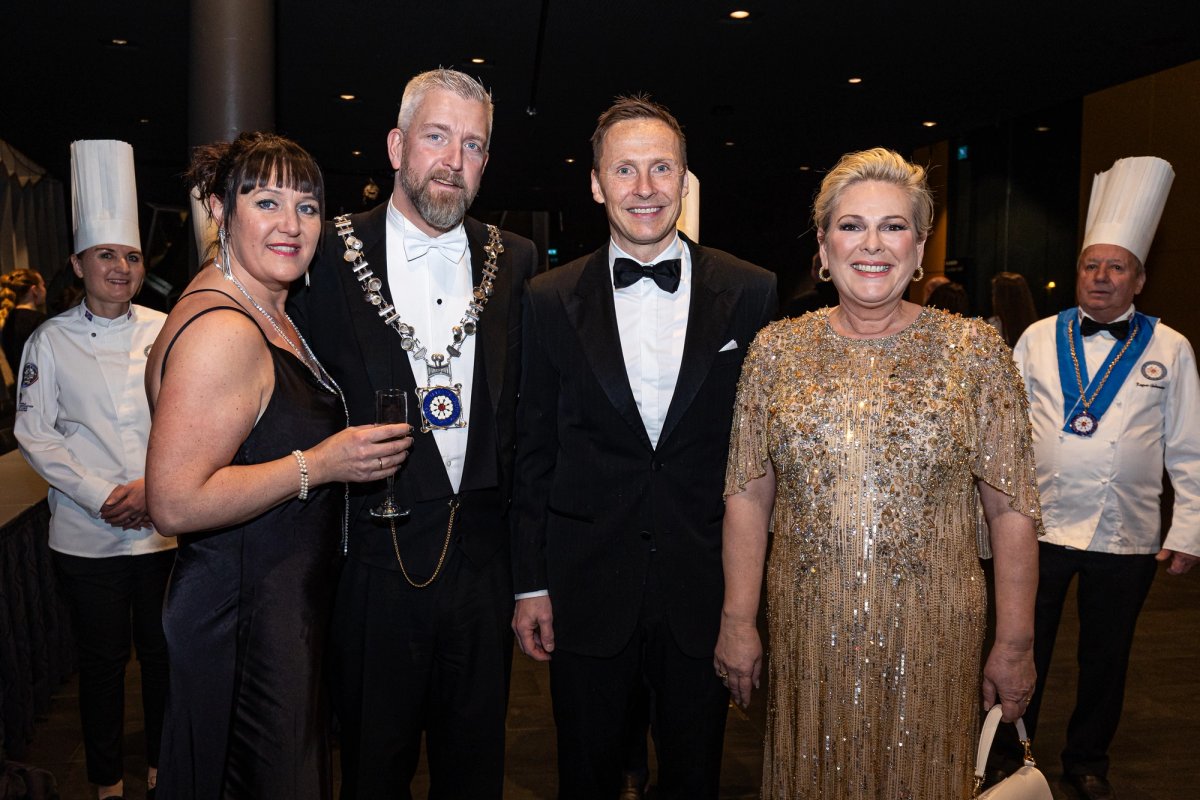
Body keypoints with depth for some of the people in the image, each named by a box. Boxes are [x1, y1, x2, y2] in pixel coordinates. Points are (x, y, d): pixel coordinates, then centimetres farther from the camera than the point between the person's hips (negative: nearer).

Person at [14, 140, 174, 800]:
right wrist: (100, 494, -11)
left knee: (163, 651, 11)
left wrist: (152, 487, -11)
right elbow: (34, 433, -2)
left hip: (165, 528, 1)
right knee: (102, 658, 10)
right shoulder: (51, 341, 0)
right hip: (88, 535, -1)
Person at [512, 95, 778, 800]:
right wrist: (531, 583, 1)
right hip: (588, 589, 0)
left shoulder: (751, 293, -2)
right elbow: (533, 450, 2)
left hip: (707, 589, 0)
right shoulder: (551, 300, -1)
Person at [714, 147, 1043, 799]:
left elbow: (1011, 508, -2)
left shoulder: (975, 350, -4)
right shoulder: (777, 349, 0)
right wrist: (737, 621, 1)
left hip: (932, 637, -1)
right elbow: (748, 495, 2)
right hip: (805, 632, 1)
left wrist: (1015, 646, -2)